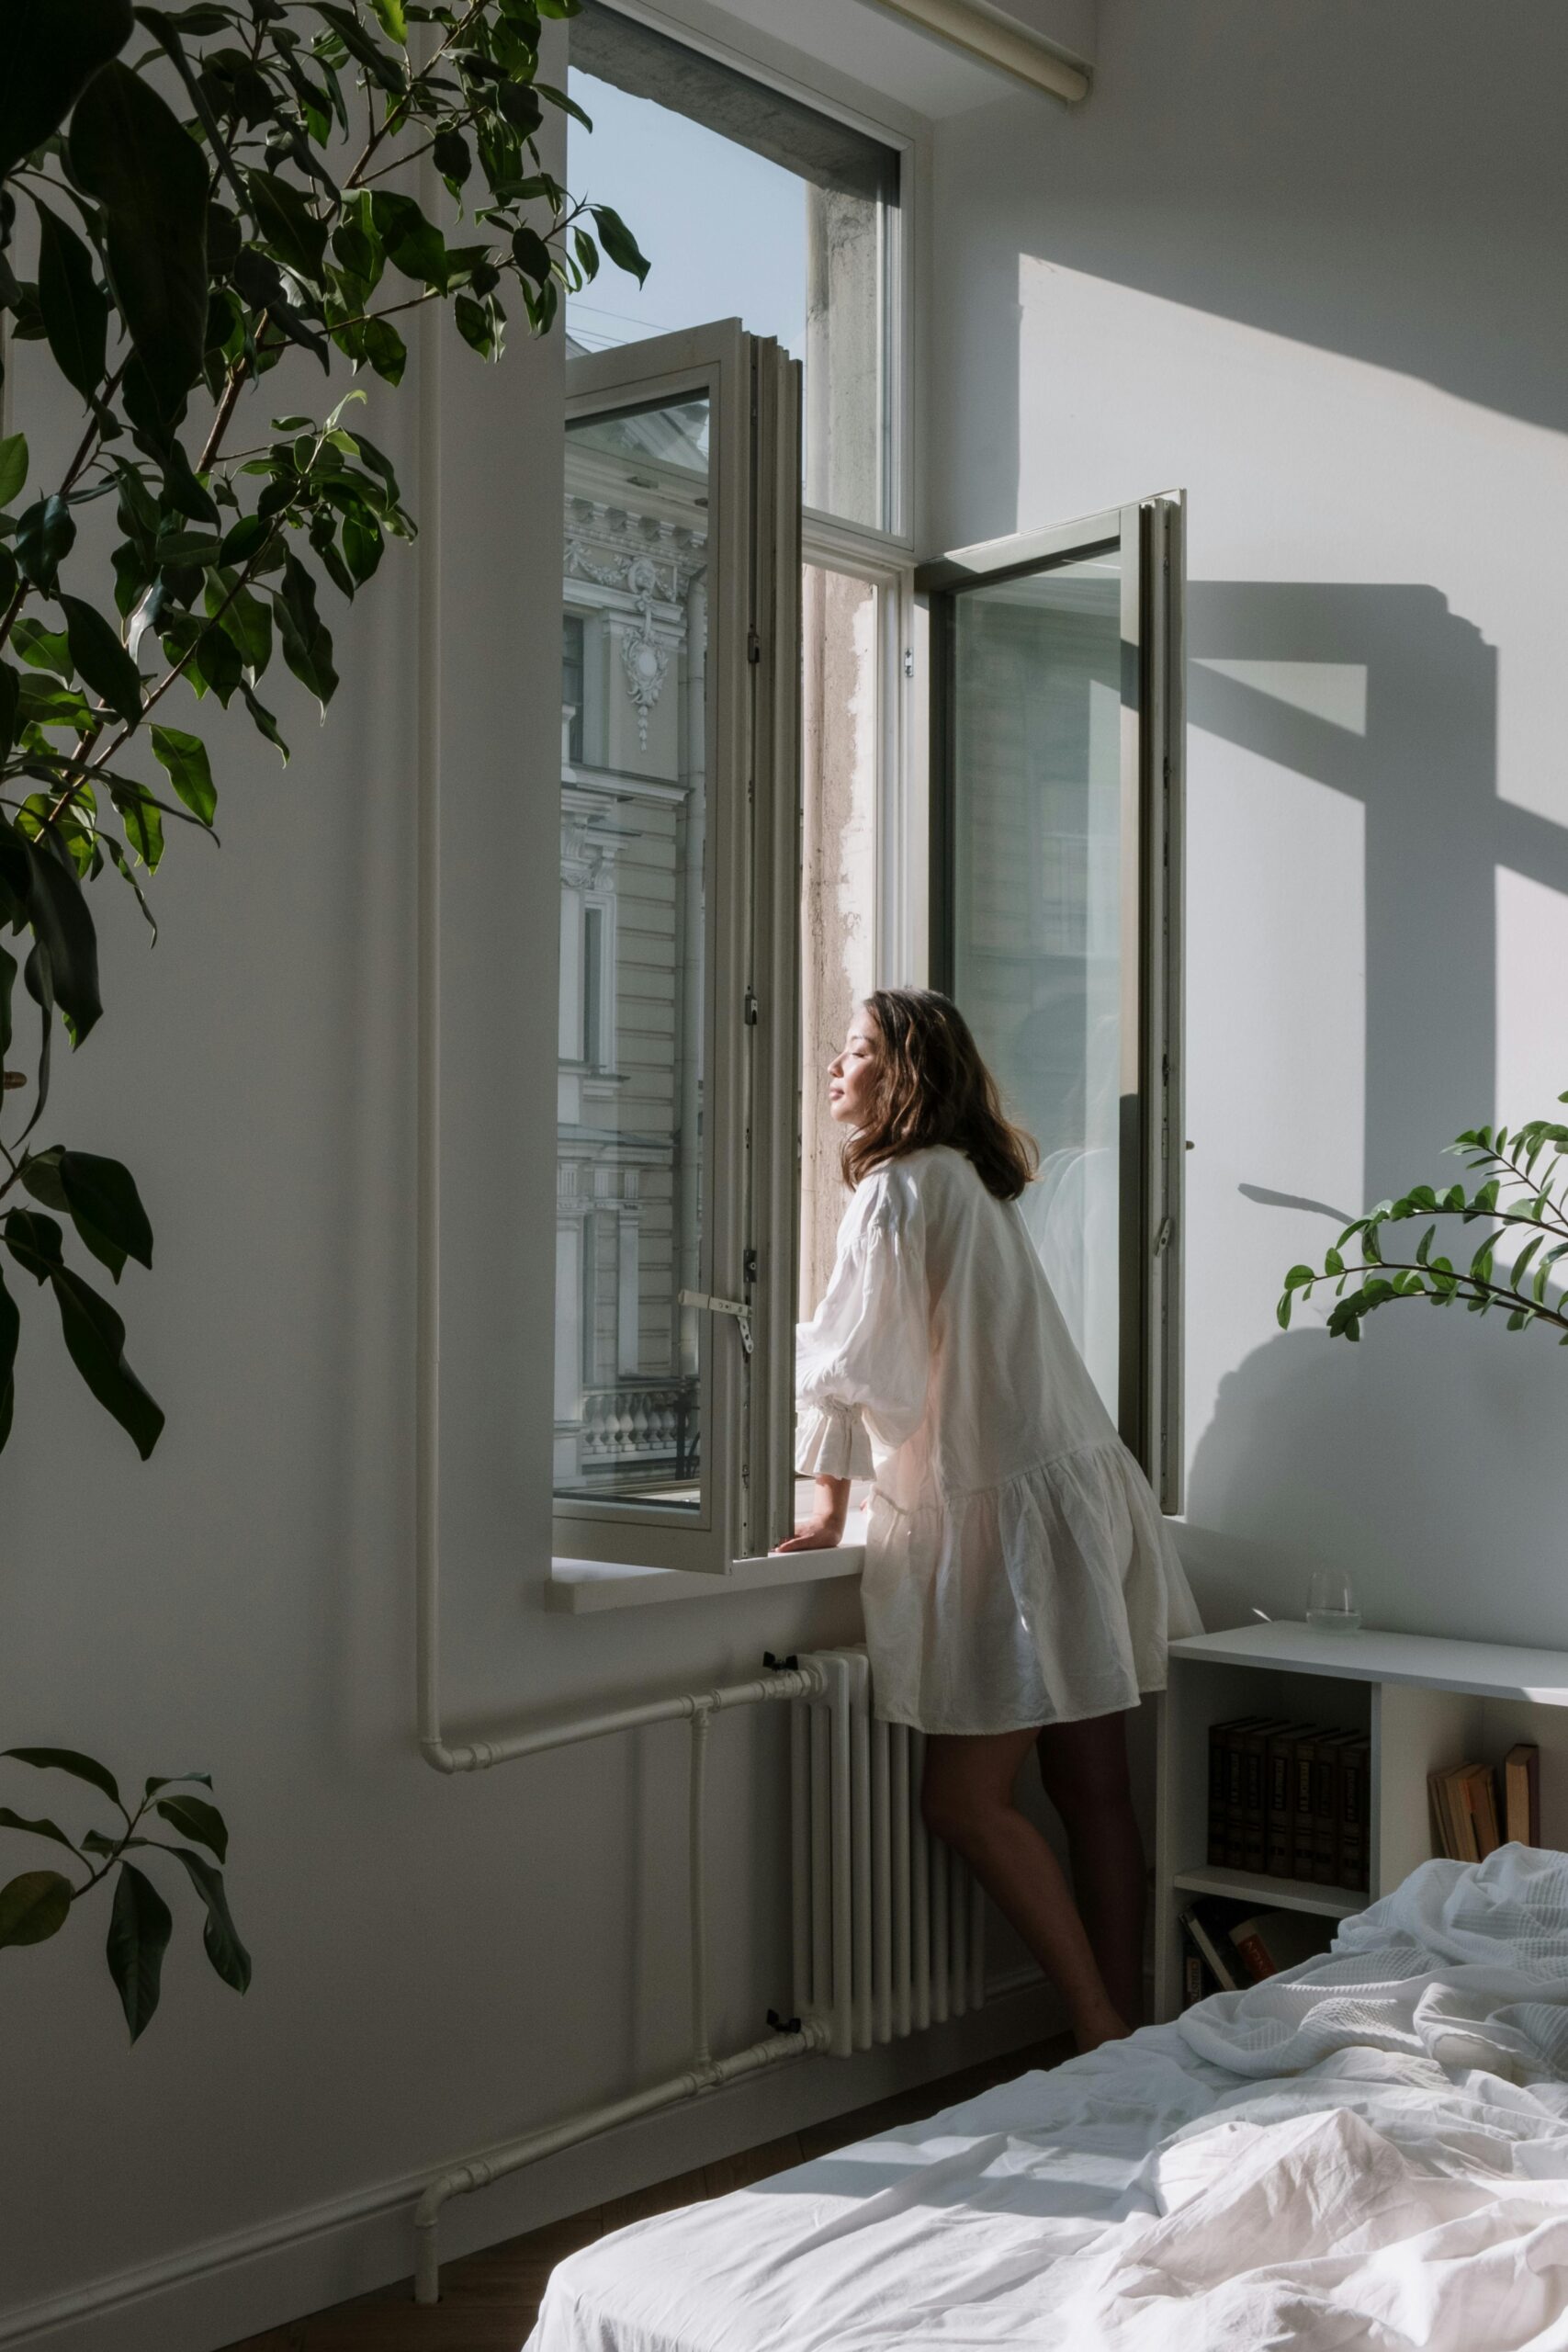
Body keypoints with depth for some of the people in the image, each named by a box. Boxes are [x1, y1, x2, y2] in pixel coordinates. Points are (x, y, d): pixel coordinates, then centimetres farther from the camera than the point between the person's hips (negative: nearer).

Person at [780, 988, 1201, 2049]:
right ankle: (1129, 2031, 14)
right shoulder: (975, 1180, 18)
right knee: (1093, 1794, 9)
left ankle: (1104, 2033, 1)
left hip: (1015, 1518, -9)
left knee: (965, 1801, -4)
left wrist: (830, 1511, 0)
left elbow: (847, 1357, -9)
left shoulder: (898, 1187, -11)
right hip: (1081, 1496, 9)